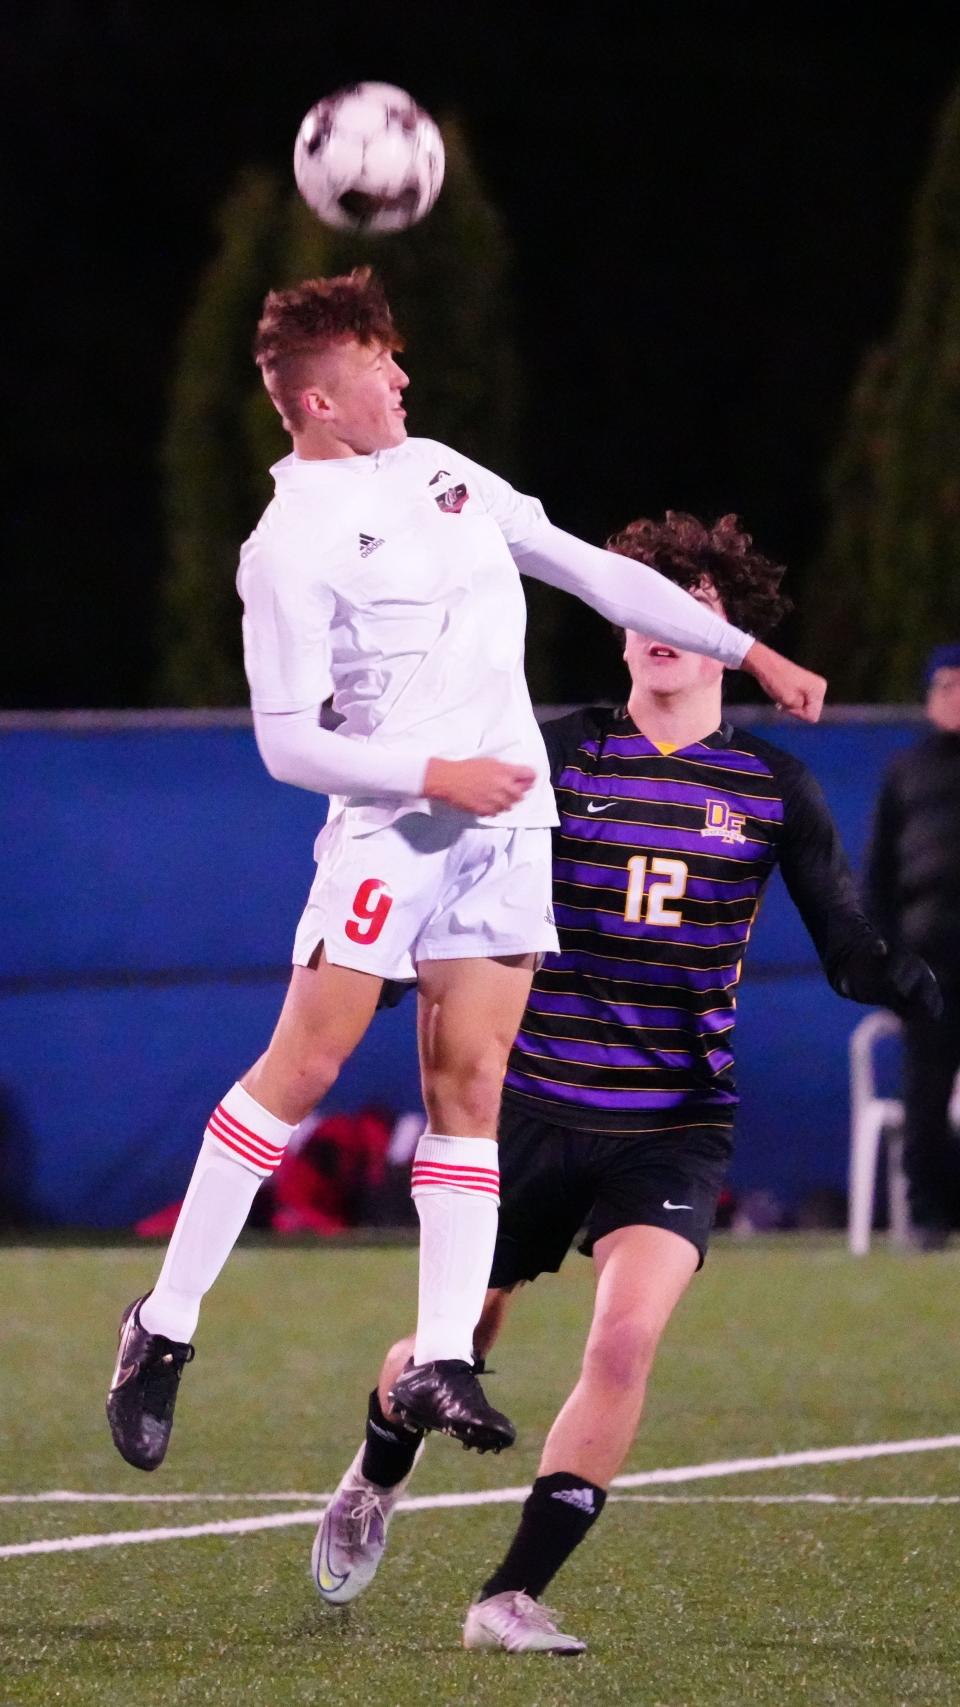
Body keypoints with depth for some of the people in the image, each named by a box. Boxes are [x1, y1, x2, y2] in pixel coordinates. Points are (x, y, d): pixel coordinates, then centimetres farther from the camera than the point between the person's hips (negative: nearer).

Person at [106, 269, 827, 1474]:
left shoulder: (439, 470, 14)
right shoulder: (287, 549, -8)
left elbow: (591, 570, 19)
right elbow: (286, 740, -10)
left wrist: (750, 653, 19)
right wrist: (437, 775, -18)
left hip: (507, 815, 6)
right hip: (389, 825, -6)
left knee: (470, 1083, -2)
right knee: (303, 1066, -11)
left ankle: (442, 1361, -5)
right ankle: (167, 1324, -2)